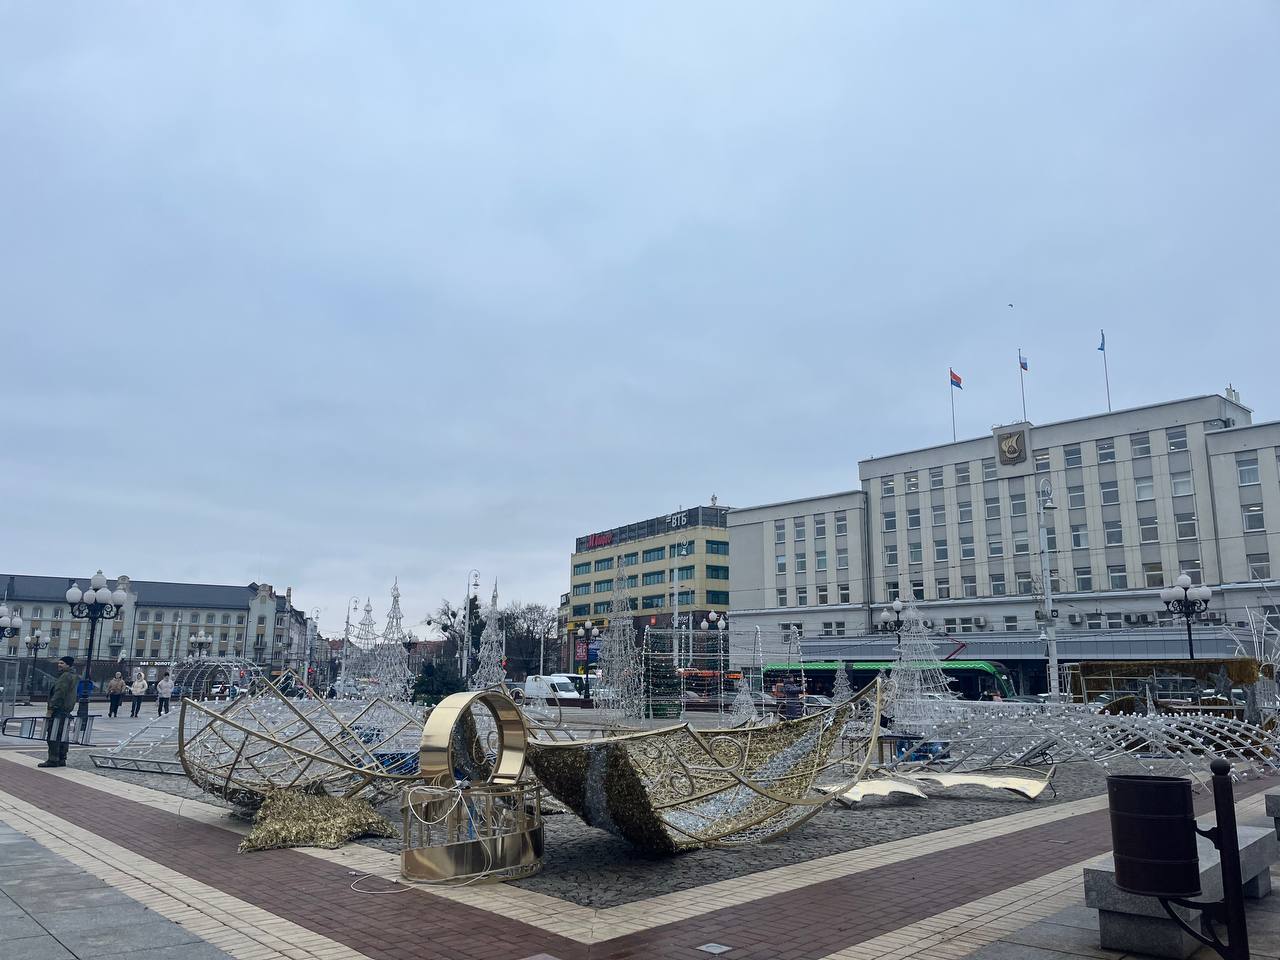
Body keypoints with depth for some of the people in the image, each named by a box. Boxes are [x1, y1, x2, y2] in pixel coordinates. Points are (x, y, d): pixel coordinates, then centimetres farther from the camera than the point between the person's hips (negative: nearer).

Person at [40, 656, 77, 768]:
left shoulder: (66, 676, -13)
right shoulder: (71, 676, 20)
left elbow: (59, 694, -19)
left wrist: (50, 708, -18)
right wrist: (51, 707, 24)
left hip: (59, 711, -11)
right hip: (66, 711, 11)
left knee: (53, 736, -9)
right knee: (62, 737, 12)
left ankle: (53, 760, -8)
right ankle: (61, 759, 15)